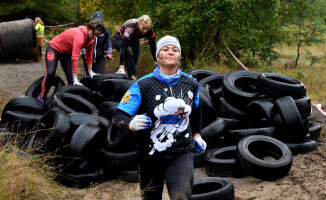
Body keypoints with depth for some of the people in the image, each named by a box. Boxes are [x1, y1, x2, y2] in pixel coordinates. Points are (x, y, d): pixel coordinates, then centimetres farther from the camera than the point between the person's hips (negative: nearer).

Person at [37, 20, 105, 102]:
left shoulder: (91, 38, -12)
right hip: (54, 48, -8)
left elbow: (89, 55, 1)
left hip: (67, 53, 8)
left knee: (71, 78, -4)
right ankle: (41, 97, -13)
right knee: (50, 73, -22)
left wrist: (90, 71, 3)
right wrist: (75, 79, -43)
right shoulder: (80, 35, -37)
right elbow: (75, 58, -41)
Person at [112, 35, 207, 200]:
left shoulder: (191, 84, 2)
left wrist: (197, 134, 23)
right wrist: (131, 123, -33)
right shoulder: (143, 85, -10)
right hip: (150, 156, -1)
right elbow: (118, 116, -13)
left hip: (182, 154, 1)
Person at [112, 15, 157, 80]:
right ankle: (131, 76, -28)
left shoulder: (150, 31, -27)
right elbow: (123, 47, -46)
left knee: (135, 62, -6)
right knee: (128, 52, -33)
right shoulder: (130, 28, -42)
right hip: (119, 40, -5)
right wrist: (121, 67, -52)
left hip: (133, 42, 6)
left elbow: (153, 47, -18)